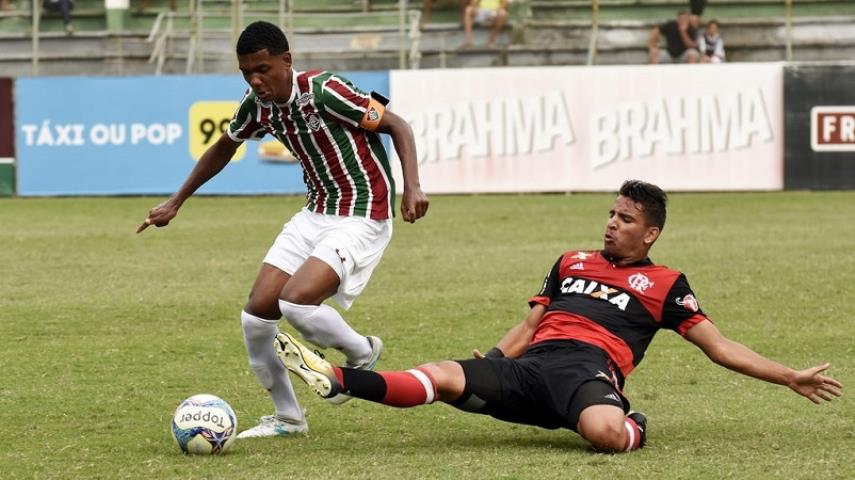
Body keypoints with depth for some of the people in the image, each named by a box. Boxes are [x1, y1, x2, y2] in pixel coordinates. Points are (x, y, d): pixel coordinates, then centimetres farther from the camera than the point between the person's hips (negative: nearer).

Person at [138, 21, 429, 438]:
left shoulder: (324, 91, -22)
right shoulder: (257, 106, -1)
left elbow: (397, 126, -17)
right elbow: (223, 148, 20)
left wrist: (412, 187, -31)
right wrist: (175, 203, 23)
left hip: (362, 218, -7)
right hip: (316, 213, 7)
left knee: (295, 302, -25)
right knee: (257, 314, -1)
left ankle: (361, 354, 5)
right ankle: (287, 417, 17)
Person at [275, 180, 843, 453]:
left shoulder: (664, 284, 15)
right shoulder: (573, 263, 30)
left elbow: (721, 347, 13)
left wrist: (790, 378, 4)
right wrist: (486, 366, 14)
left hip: (589, 366, -4)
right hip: (531, 366, 4)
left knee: (606, 433, -40)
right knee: (444, 377, -23)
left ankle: (635, 424, -7)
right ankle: (338, 379, -33)